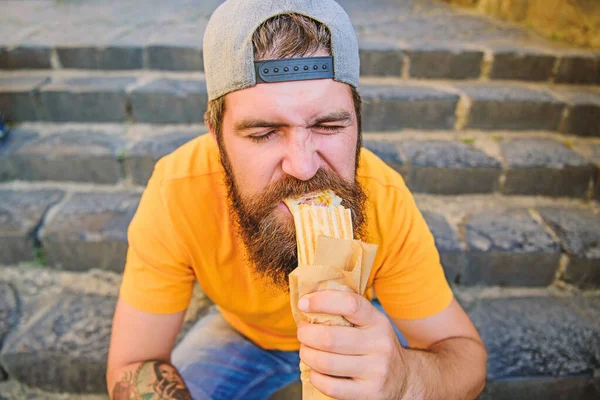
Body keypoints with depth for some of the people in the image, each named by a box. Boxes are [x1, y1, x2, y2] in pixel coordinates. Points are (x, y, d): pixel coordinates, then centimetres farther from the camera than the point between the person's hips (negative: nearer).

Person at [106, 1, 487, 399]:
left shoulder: (385, 199, -31)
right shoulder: (176, 192, -32)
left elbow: (466, 354, -22)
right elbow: (133, 365, -22)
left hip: (355, 329, 1)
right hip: (240, 332, 0)